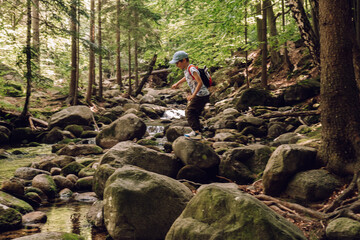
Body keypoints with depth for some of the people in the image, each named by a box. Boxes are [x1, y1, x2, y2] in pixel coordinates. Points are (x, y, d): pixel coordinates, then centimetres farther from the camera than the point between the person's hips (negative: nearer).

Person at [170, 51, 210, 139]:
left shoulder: (192, 69, -20)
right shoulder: (186, 69, 9)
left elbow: (200, 83, -29)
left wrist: (193, 95, -30)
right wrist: (177, 83, 33)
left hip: (201, 95, -10)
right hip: (198, 95, 10)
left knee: (189, 112, -10)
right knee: (195, 114, 14)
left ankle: (196, 132, -14)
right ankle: (199, 131, 20)